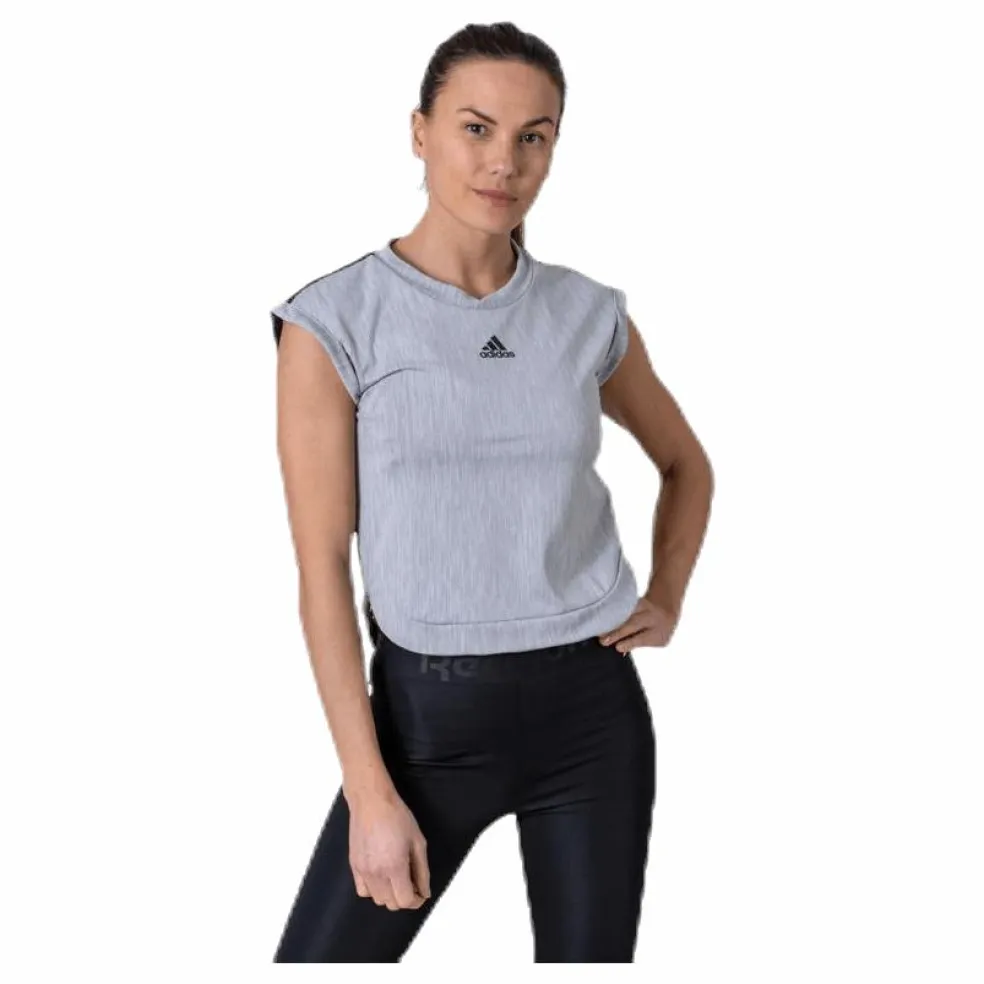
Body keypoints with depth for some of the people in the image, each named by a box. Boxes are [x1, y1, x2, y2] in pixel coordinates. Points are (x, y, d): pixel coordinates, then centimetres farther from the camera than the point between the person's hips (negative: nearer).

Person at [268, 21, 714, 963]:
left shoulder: (590, 316, 2)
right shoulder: (334, 320, -8)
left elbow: (686, 464, 22)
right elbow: (322, 566, -9)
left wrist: (666, 600, 6)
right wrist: (370, 792, -12)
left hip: (591, 708, 3)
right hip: (430, 711, -2)